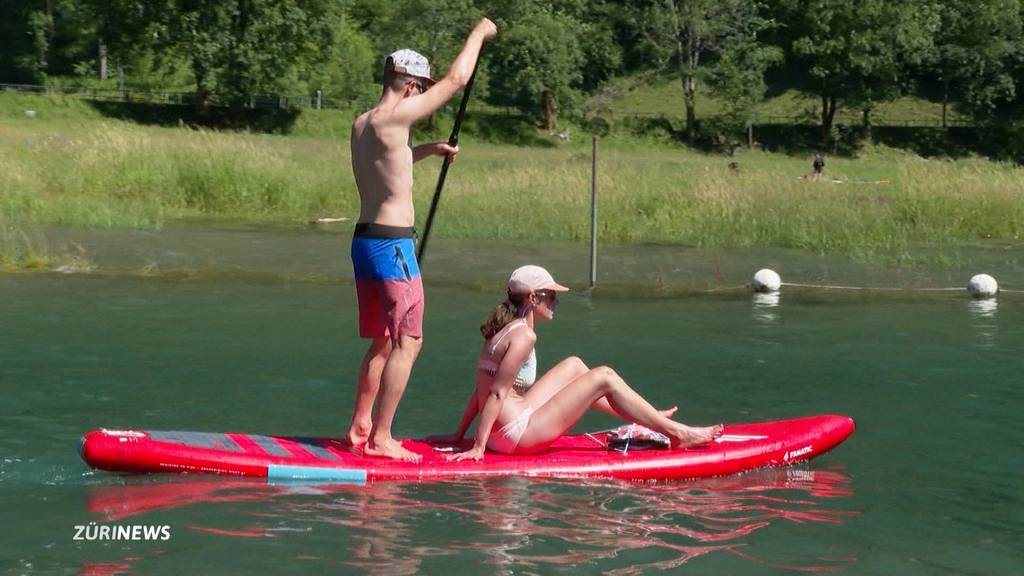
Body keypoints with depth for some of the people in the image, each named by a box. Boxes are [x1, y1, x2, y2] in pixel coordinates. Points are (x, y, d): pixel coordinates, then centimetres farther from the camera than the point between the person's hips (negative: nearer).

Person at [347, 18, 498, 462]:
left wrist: (427, 150, 29)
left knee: (383, 342, 18)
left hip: (365, 240, 9)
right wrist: (479, 33, 6)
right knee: (407, 343, -5)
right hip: (392, 244, -9)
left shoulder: (361, 124, 12)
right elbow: (457, 78, -8)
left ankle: (360, 427, 22)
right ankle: (380, 439, -4)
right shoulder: (394, 118, -14)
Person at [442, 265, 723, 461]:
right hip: (518, 435, -10)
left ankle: (642, 418, 32)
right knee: (604, 378, -4)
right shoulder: (523, 336, -17)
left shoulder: (504, 330, 12)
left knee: (573, 366, 23)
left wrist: (459, 434, 16)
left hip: (502, 433, 10)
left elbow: (482, 390, 14)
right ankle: (676, 433, 4)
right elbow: (496, 394, -21)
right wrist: (478, 447, -22)